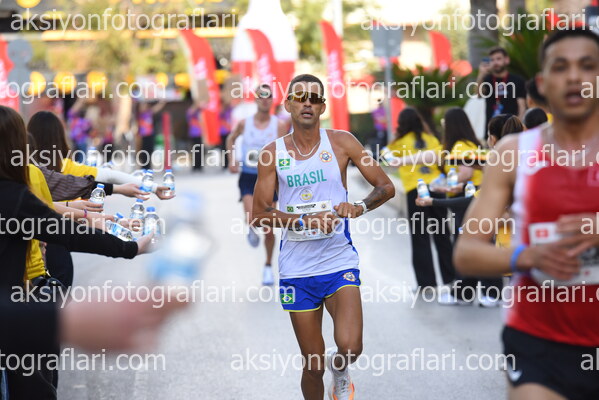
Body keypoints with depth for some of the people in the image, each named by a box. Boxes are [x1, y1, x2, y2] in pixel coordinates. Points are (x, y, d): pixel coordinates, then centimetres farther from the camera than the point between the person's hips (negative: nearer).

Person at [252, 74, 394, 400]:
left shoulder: (341, 142, 1)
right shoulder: (272, 153, 2)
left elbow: (386, 187, 2)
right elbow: (258, 214, -1)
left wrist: (360, 208, -19)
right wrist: (306, 220, -16)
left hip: (339, 261, -1)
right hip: (297, 268, 1)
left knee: (349, 348, -18)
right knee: (313, 364, 3)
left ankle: (339, 372, 19)